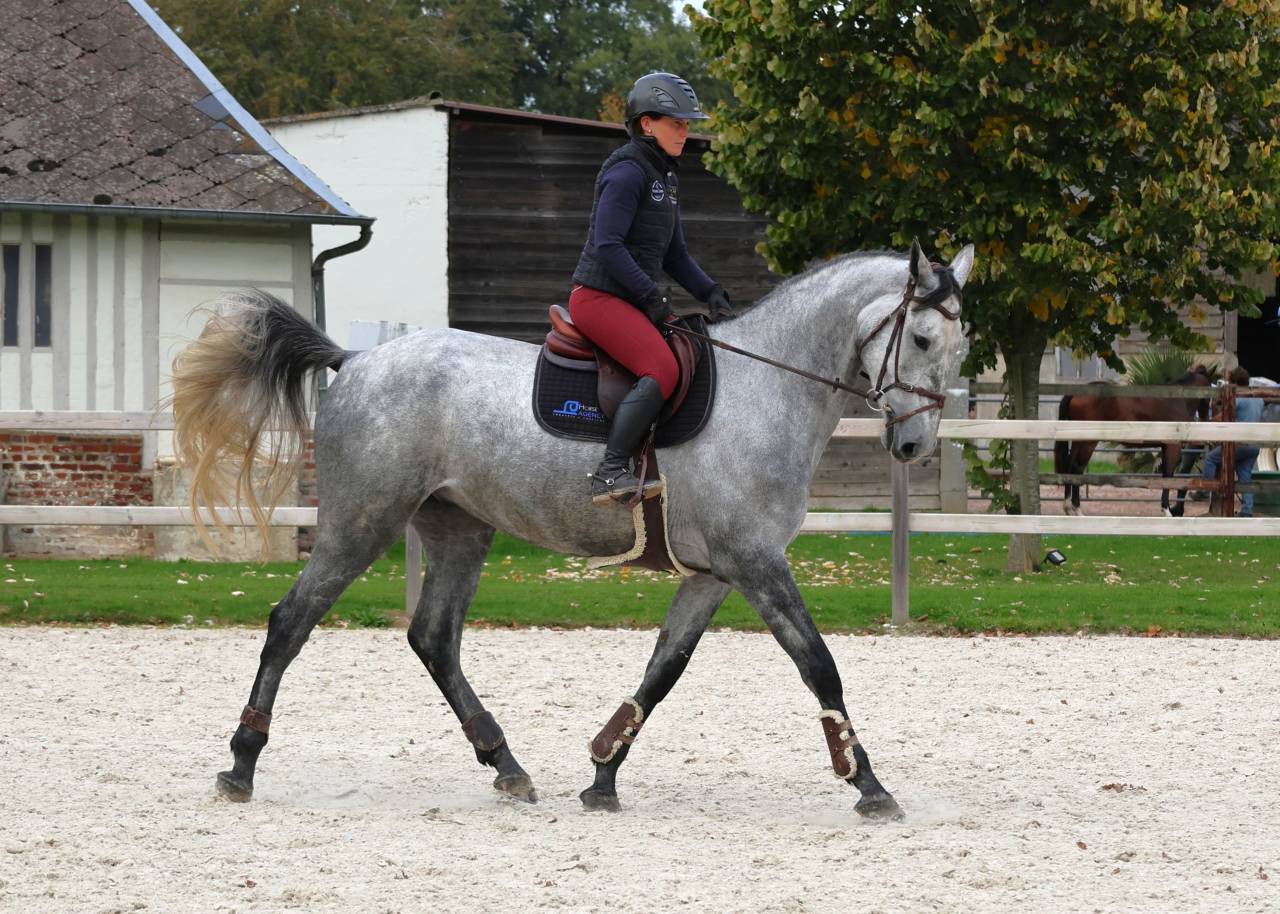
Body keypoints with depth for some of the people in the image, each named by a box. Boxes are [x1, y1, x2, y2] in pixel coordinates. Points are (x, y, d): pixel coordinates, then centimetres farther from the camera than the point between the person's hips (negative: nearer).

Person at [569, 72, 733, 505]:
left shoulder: (664, 176, 18)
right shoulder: (627, 172, -13)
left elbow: (674, 255, 22)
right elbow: (608, 245, -20)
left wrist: (710, 293, 7)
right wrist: (651, 298, -20)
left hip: (634, 301, 10)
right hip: (600, 296, -10)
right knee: (662, 369, -28)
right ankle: (611, 471, -32)